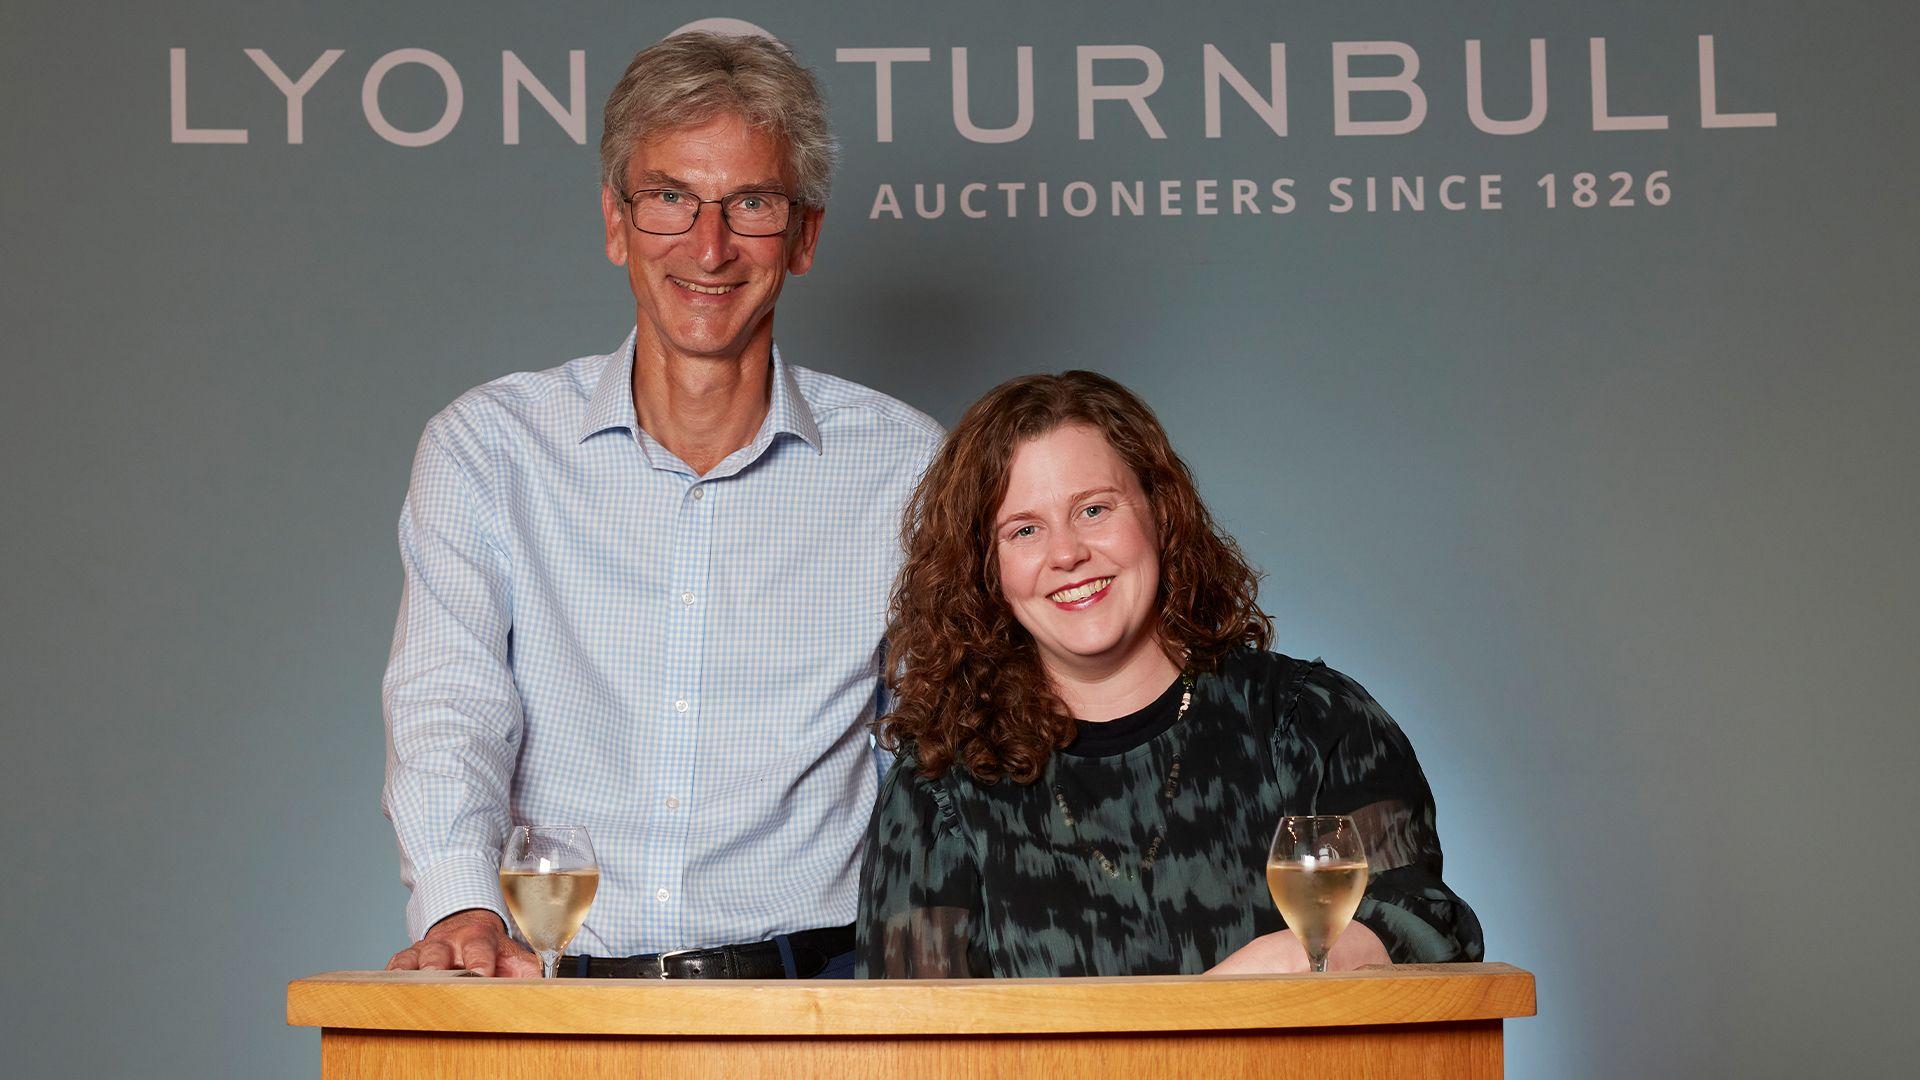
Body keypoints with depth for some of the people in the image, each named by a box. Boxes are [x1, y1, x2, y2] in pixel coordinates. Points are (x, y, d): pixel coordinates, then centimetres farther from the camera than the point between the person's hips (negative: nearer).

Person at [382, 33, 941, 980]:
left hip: (808, 1000, 0)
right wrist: (462, 909, -23)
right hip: (557, 999, 1)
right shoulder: (487, 447, 8)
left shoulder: (905, 466, 9)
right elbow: (448, 707, -3)